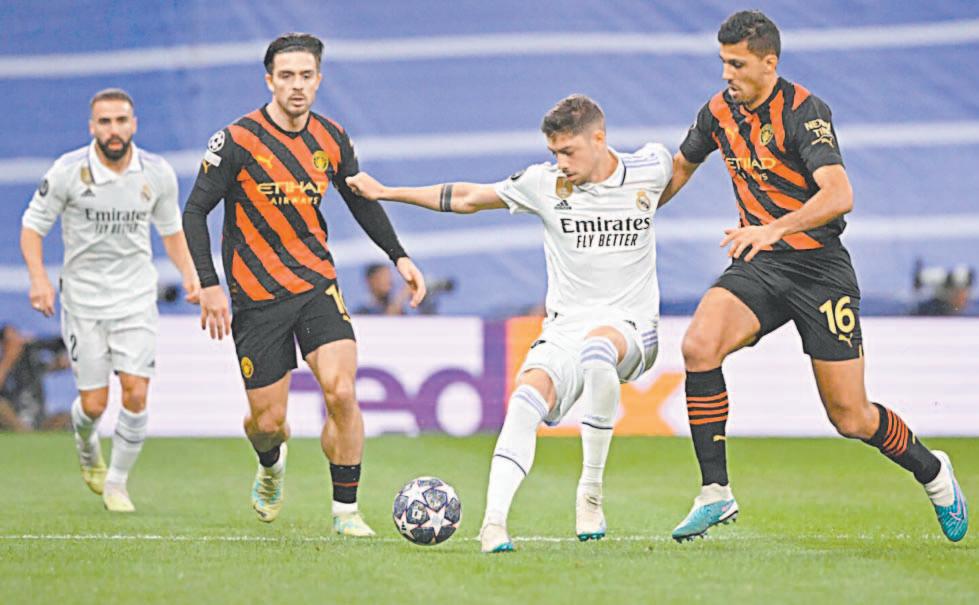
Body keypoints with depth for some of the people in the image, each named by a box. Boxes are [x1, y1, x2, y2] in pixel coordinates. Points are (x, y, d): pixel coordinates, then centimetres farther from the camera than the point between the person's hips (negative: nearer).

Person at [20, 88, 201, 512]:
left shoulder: (157, 174, -3)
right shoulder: (68, 172, -11)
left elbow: (171, 230, 13)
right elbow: (33, 225, -3)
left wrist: (189, 274, 0)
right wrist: (38, 277, -18)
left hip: (136, 298, 1)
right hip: (83, 298, -1)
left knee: (136, 394, -11)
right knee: (94, 404, -1)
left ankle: (117, 482, 9)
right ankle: (87, 447, 36)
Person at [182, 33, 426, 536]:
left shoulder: (331, 140, 3)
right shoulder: (237, 141, -11)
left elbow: (361, 200, 21)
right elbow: (194, 213, -7)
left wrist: (399, 255, 13)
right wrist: (209, 286, -16)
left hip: (318, 286, 3)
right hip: (257, 296, -3)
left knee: (341, 393, -17)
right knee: (268, 419, 1)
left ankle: (345, 510, -4)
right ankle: (271, 467, 39)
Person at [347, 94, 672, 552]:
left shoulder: (649, 169, 1)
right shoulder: (545, 183, 3)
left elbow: (674, 171, 27)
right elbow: (468, 198, 11)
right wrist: (385, 192, 14)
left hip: (629, 326, -1)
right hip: (563, 329, 2)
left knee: (598, 346, -38)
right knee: (530, 393, -30)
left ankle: (590, 493, -28)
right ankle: (494, 519, -40)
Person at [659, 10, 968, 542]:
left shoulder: (803, 112, -16)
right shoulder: (720, 111, 3)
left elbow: (839, 195, -30)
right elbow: (682, 165, 25)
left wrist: (774, 229, -41)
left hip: (819, 269, -5)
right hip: (758, 265, 5)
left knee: (850, 418, -3)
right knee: (698, 346, -25)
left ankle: (931, 472, 28)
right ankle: (715, 493, -17)